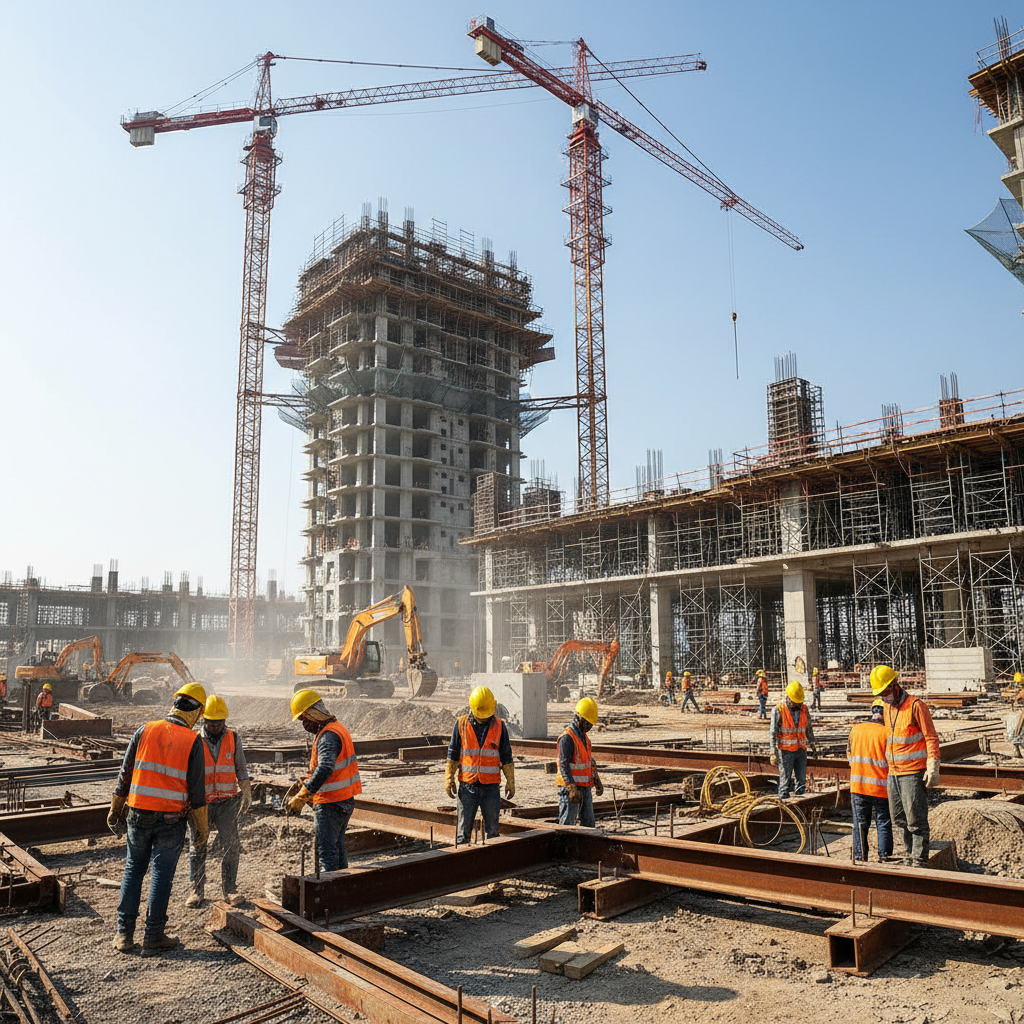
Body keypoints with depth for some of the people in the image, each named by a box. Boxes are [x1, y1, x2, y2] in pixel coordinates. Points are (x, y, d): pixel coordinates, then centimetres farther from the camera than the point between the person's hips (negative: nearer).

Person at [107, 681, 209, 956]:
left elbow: (125, 775, 5)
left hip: (139, 813, 3)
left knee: (133, 871, 16)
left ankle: (124, 934, 20)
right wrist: (202, 826, 2)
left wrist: (115, 810, 17)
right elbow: (196, 789, -7)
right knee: (161, 875, 7)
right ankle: (153, 938, 14)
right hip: (171, 819, -3)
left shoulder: (145, 731, 0)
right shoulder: (193, 741, -8)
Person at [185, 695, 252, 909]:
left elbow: (241, 769, 10)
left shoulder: (233, 738, 3)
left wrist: (246, 794, 6)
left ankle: (229, 890, 7)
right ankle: (196, 890, 20)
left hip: (227, 801, 1)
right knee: (197, 847, 7)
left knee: (231, 845, -3)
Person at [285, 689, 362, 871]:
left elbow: (325, 769, -35)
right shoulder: (337, 728, 11)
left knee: (326, 849, -1)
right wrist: (305, 781, 15)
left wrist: (301, 797, -35)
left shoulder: (328, 736, -21)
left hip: (330, 804, -10)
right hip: (346, 800, 10)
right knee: (338, 845, 20)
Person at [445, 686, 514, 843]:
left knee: (492, 830, 7)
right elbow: (453, 754, 5)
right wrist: (449, 779, 1)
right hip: (467, 786, 0)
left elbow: (506, 757, 6)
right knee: (464, 829, 4)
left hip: (491, 787, 0)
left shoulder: (499, 726, 1)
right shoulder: (461, 724, 0)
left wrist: (510, 781, 6)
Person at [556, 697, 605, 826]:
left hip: (585, 787, 9)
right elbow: (563, 765, -22)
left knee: (588, 822, 13)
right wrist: (572, 789, -27)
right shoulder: (567, 737, -18)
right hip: (570, 787, -9)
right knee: (567, 824, -3)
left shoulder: (584, 736, 12)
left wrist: (597, 781, 22)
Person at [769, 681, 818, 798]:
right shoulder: (778, 709, -11)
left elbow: (808, 729, 19)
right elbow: (773, 732, -14)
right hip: (785, 750, -5)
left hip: (800, 750, 5)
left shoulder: (803, 709, 5)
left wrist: (813, 746, 22)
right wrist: (773, 753, -19)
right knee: (785, 781, -3)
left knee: (801, 781, 6)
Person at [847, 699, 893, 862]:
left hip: (858, 786, 3)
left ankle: (860, 856, 15)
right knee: (883, 824, 10)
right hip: (881, 787, -3)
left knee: (860, 823, 11)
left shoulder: (855, 729, 2)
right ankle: (884, 855, 12)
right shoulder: (886, 732, -10)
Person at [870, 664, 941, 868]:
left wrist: (933, 769, -16)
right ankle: (908, 854, 26)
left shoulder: (915, 706, -11)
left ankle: (920, 862, 6)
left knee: (916, 820, -2)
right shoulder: (887, 707, 13)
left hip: (913, 773, -8)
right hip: (893, 773, 8)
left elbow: (931, 738, -12)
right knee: (899, 818, 13)